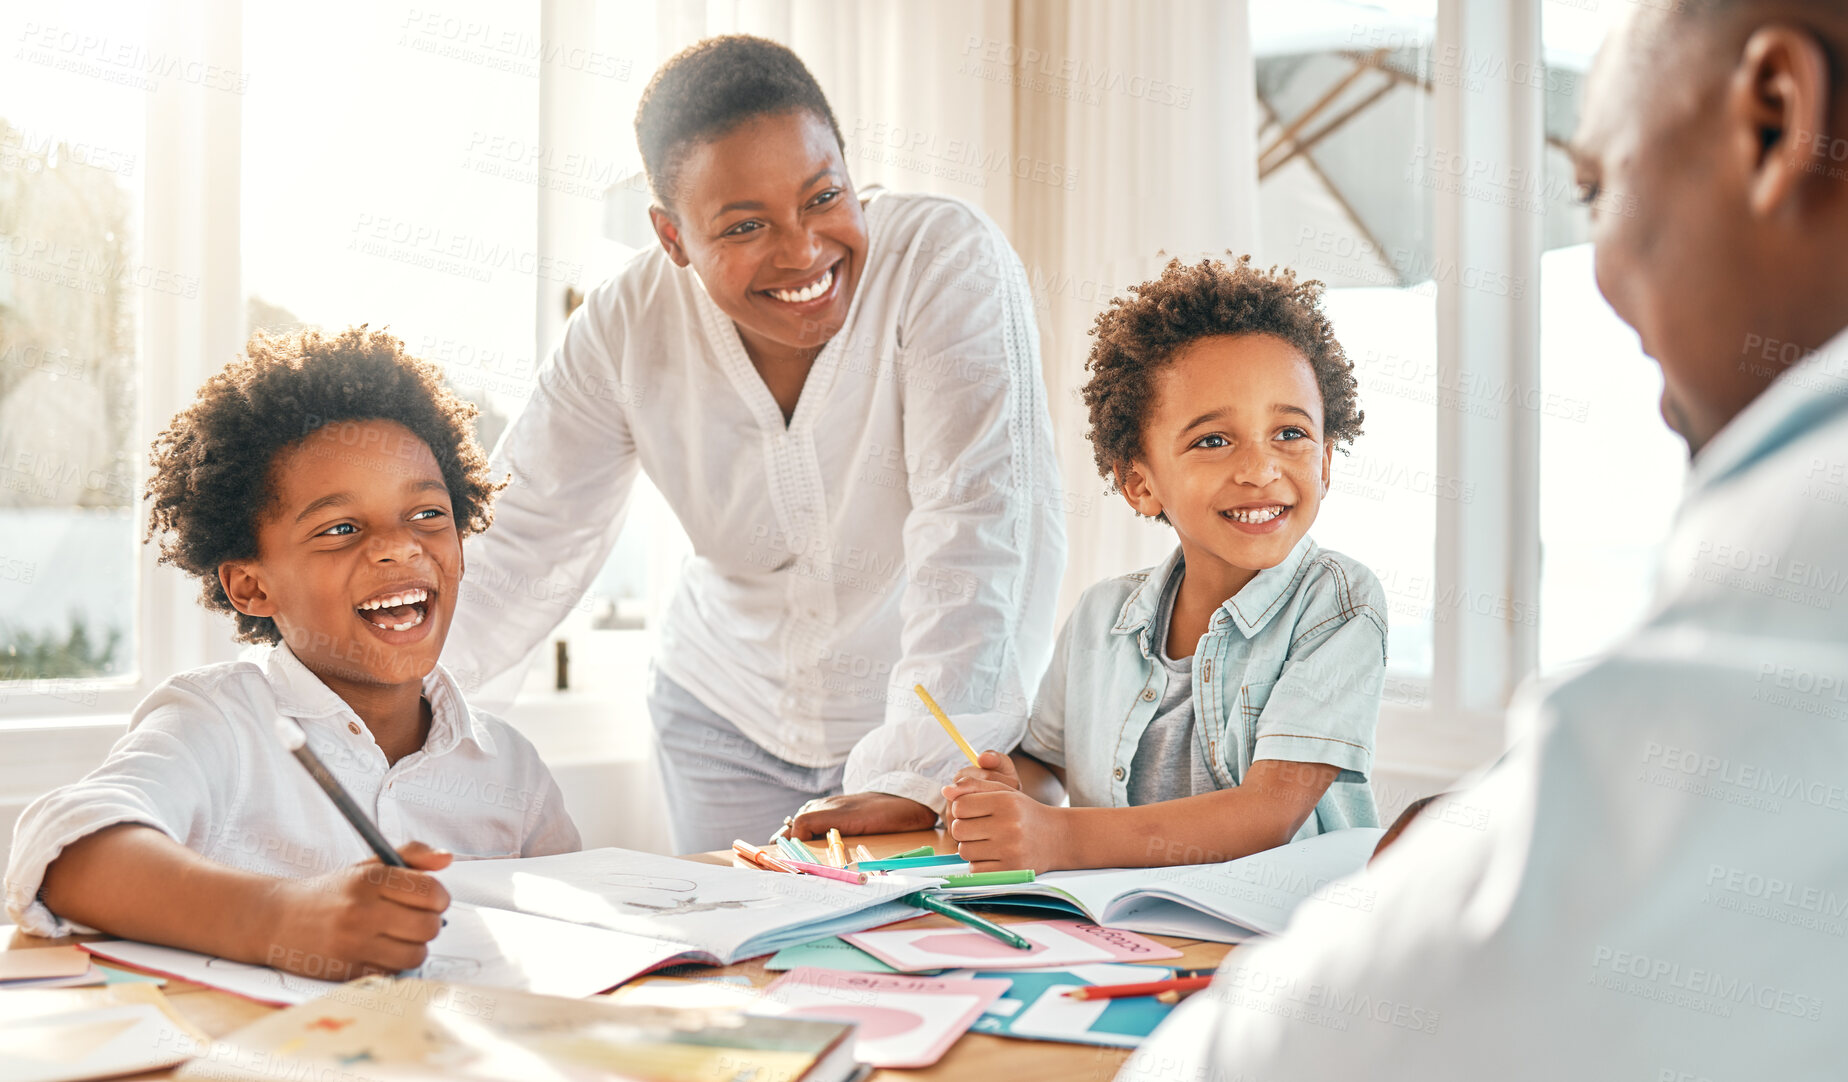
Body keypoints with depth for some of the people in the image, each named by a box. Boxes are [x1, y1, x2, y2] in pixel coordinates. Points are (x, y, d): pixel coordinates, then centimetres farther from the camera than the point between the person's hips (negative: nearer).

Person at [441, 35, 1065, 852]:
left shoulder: (950, 259, -23)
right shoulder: (626, 328, -14)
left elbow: (981, 518, -30)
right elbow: (523, 544, -7)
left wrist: (914, 773, -39)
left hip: (941, 721, -2)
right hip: (727, 717, 3)